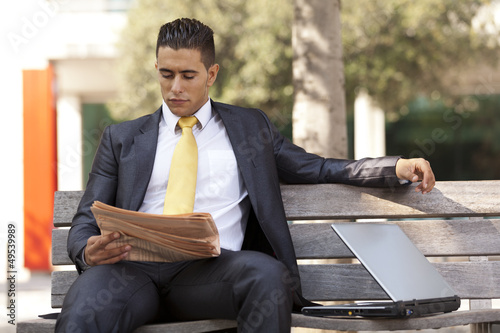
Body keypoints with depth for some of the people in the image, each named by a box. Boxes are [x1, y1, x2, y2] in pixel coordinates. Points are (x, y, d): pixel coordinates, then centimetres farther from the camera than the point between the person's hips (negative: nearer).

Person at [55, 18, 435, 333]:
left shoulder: (250, 127, 25)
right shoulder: (122, 138, 23)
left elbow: (318, 169, 23)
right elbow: (86, 221, 17)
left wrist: (397, 168, 9)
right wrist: (89, 251, -8)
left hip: (211, 269, 1)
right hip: (135, 266, 0)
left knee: (267, 273, -36)